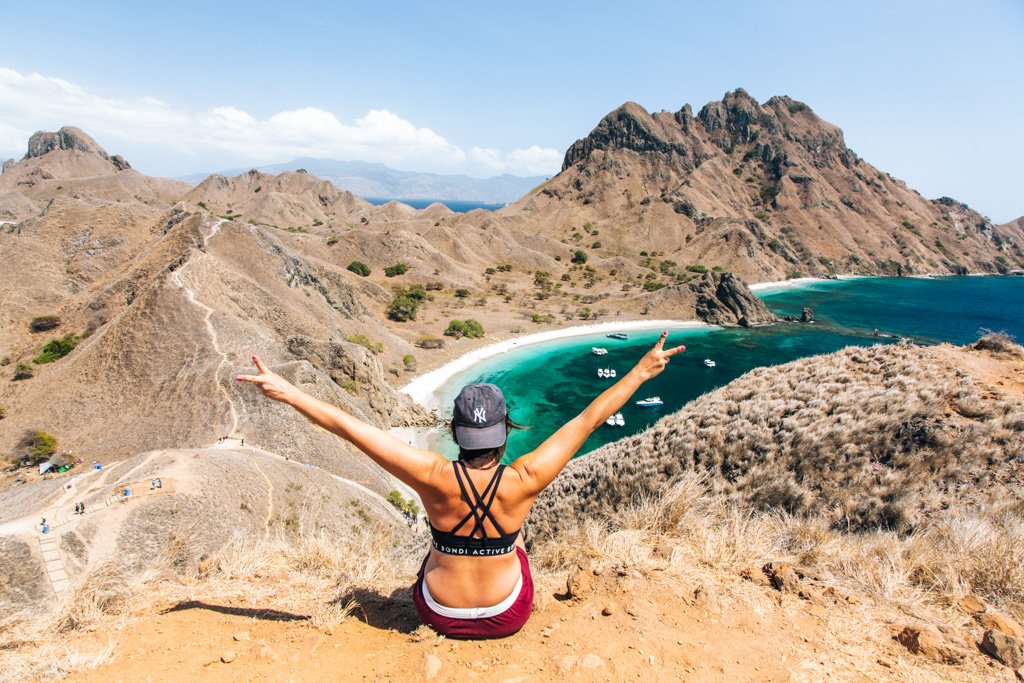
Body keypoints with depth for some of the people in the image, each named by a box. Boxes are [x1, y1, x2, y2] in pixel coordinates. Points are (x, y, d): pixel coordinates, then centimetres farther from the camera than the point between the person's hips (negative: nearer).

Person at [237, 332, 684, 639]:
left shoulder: (434, 478, -29)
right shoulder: (523, 482, -28)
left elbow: (350, 428, -27)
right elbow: (588, 419, -22)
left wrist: (288, 393, -19)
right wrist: (641, 372, -14)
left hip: (440, 616, 0)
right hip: (508, 618, 0)